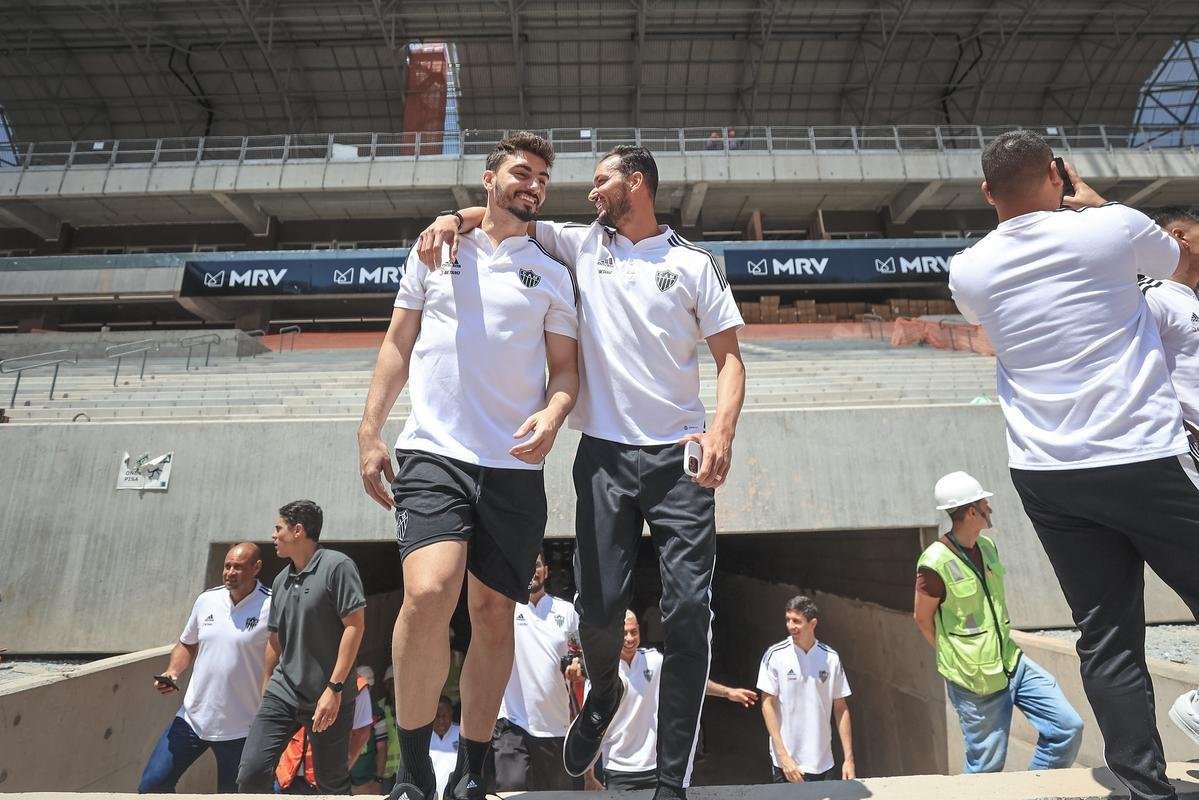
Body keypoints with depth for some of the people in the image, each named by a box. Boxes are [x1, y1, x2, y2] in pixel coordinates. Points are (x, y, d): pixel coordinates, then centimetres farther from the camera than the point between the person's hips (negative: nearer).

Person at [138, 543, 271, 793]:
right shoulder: (206, 600, 2)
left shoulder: (272, 607, -15)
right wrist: (173, 672, -1)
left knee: (231, 792, 12)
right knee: (152, 784, 7)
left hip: (240, 728, -4)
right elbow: (187, 644, 17)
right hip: (192, 717, 5)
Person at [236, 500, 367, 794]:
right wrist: (265, 687, 21)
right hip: (282, 693, 6)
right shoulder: (281, 580, 11)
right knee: (250, 774, -3)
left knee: (332, 783, 6)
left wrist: (334, 688, -19)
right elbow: (275, 639, 20)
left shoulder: (337, 566, -12)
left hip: (329, 696, -6)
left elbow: (354, 626, -16)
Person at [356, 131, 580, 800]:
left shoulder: (552, 274, 13)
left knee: (494, 612, 4)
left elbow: (566, 368, 11)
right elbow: (399, 344, 13)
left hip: (515, 465, 2)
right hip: (434, 451, -1)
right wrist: (370, 431, 6)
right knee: (429, 592, -19)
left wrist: (551, 417, -11)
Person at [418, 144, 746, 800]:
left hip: (679, 455, -1)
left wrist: (722, 429, -12)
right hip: (605, 452, 1)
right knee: (599, 606, 0)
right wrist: (456, 217, -2)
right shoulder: (582, 243, 15)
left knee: (689, 610, -6)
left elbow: (729, 357, 5)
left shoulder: (694, 264, 9)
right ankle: (603, 695, 35)